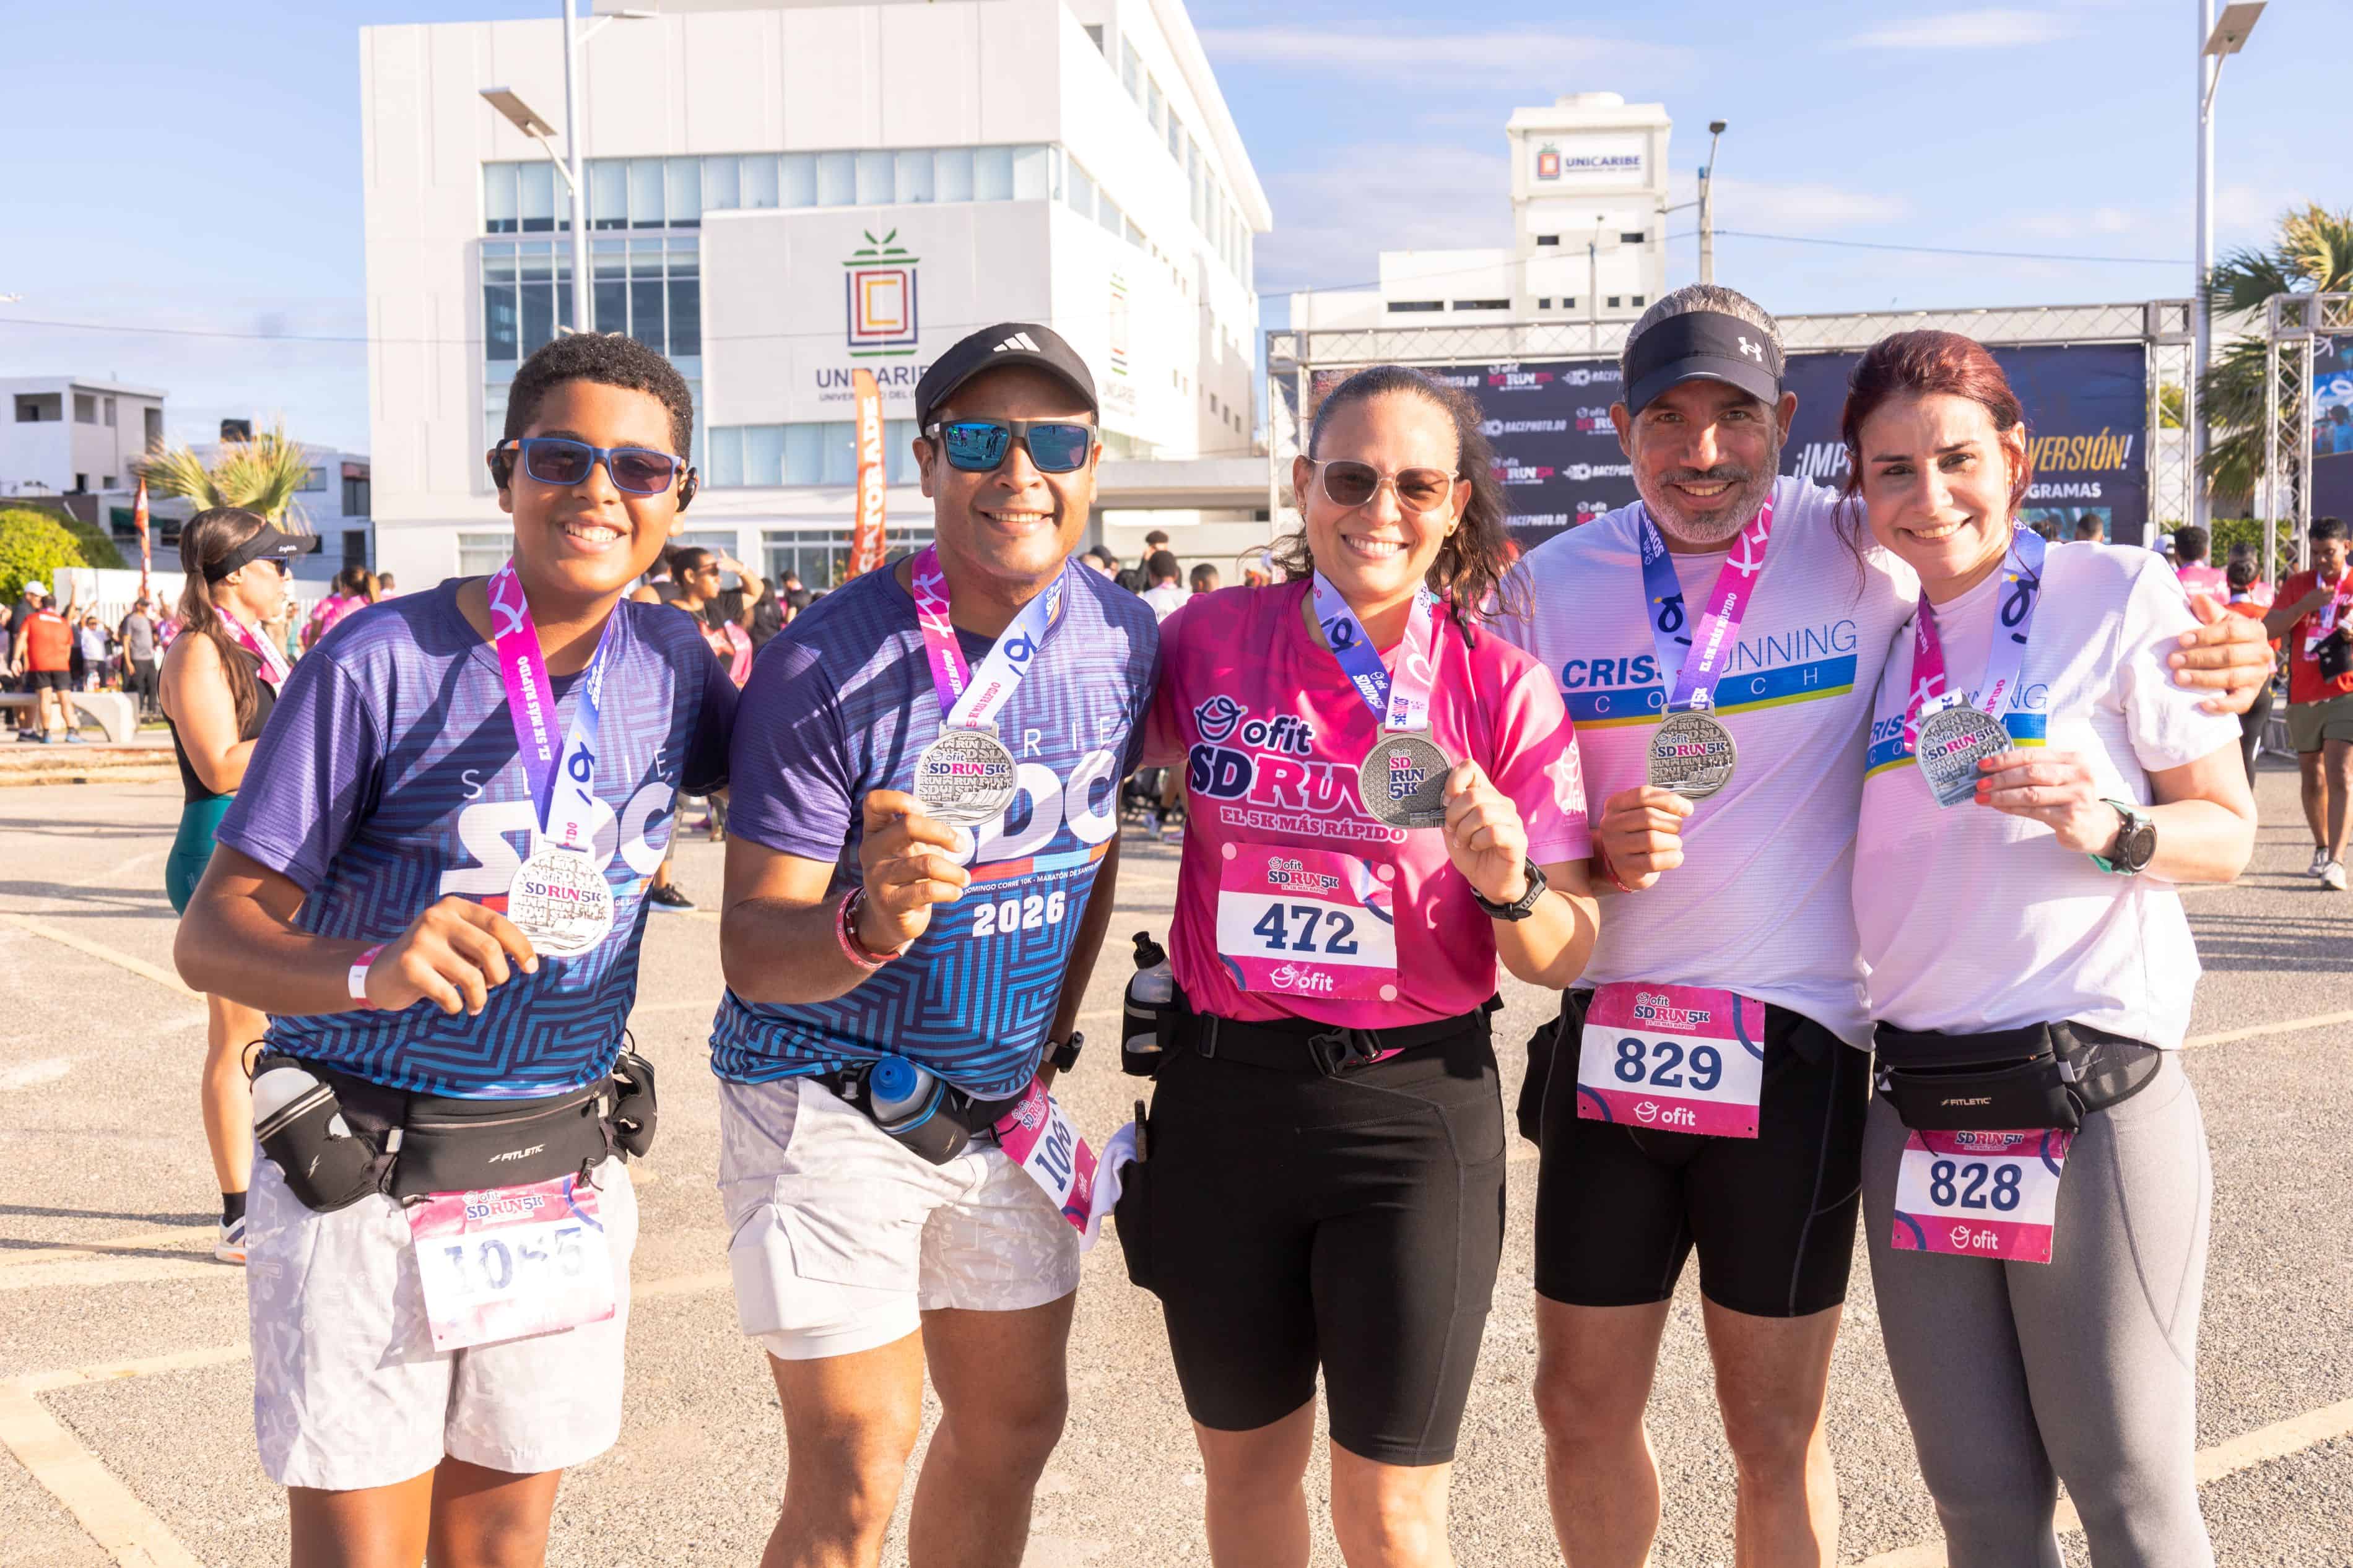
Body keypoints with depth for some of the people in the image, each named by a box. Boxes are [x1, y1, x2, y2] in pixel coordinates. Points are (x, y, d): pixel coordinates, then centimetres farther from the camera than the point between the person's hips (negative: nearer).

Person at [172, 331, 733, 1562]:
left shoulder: (670, 664, 1)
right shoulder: (381, 661, -12)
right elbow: (210, 937, -12)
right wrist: (375, 972, -32)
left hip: (565, 1182, 4)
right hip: (364, 1184, -4)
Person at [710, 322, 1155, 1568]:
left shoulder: (1124, 639, -4)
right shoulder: (825, 664, -20)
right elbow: (750, 950, -21)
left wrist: (1052, 1040, 11)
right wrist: (868, 929, -42)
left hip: (1005, 1103, 6)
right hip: (831, 1104, -5)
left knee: (1015, 1425, 16)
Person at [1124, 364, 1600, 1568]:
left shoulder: (1503, 689, -7)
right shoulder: (1210, 639, -2)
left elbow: (1563, 959, -3)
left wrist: (1507, 883, -23)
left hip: (1414, 1105, -2)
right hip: (1223, 1090, 3)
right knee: (1244, 1463, 19)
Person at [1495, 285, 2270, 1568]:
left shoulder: (1862, 556, -4)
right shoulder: (1556, 583, 2)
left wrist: (2213, 657, -12)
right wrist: (1597, 852, -14)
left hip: (1795, 1042, -2)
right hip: (1609, 1036, 3)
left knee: (1776, 1438, 9)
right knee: (1581, 1410, 14)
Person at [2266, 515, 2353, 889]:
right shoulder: (2297, 584, 8)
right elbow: (2267, 629, 1)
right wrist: (2304, 606, -14)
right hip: (2303, 695, 3)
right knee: (2312, 778, 12)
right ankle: (2321, 850, 28)